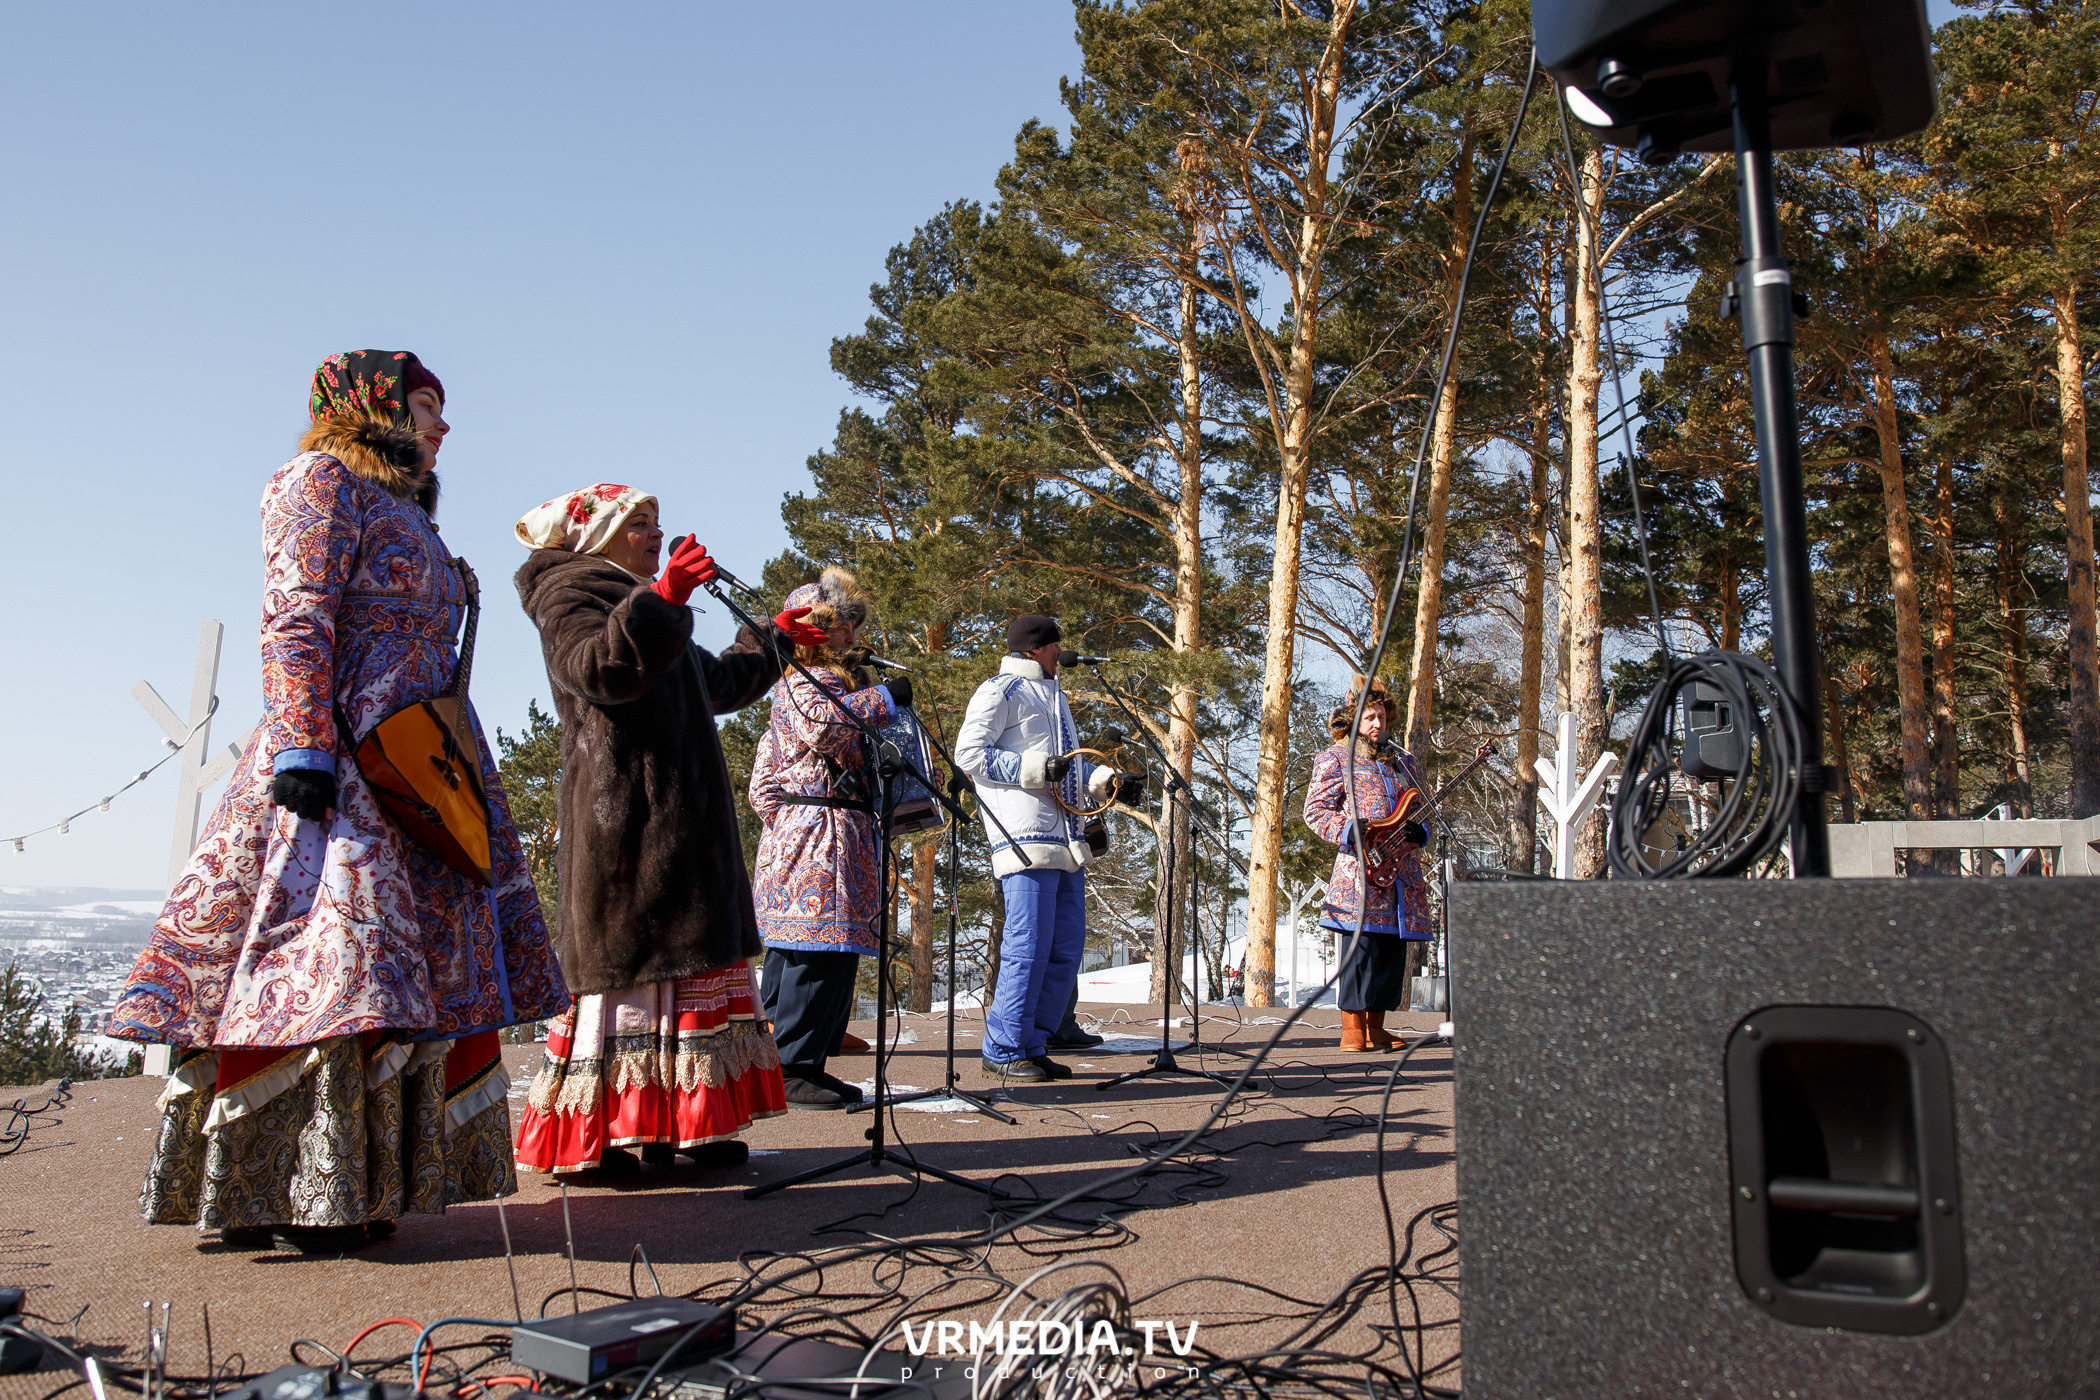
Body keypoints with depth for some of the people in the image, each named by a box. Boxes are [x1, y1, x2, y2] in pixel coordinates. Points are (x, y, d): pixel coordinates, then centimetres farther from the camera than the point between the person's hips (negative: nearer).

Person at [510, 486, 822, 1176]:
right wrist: (660, 599, -31)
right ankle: (584, 1140, -7)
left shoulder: (634, 602, 30)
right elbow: (598, 668, -22)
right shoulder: (566, 588, 0)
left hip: (681, 819, 10)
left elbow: (715, 681, 40)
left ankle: (670, 1127, 6)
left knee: (679, 963, 4)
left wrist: (772, 639, 48)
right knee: (623, 961, -11)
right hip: (625, 815, -10)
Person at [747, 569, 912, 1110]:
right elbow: (822, 726, -27)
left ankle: (801, 1064, 14)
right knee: (818, 948, -11)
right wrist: (885, 697, -18)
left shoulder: (836, 677, 25)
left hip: (841, 836, 10)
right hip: (818, 830, -10)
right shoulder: (804, 678, -5)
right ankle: (790, 1069, -8)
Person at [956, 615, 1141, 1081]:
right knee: (1029, 947, -10)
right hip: (1026, 837, -9)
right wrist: (1036, 769, -18)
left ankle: (1033, 1045, 16)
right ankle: (1004, 1051, 0)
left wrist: (1109, 783, 15)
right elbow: (968, 752, -11)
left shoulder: (1054, 696, 27)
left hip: (1066, 840, 9)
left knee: (1066, 949, 8)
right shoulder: (1001, 691, -1)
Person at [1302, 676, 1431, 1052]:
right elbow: (1315, 811, -2)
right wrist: (1353, 832, -16)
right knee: (1359, 950, -8)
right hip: (1359, 872, -6)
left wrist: (1419, 832, 2)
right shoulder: (1335, 757, 4)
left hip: (1402, 874, 6)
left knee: (1392, 953, 7)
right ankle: (1352, 1031, -2)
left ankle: (1376, 1029, 16)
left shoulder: (1403, 760, 22)